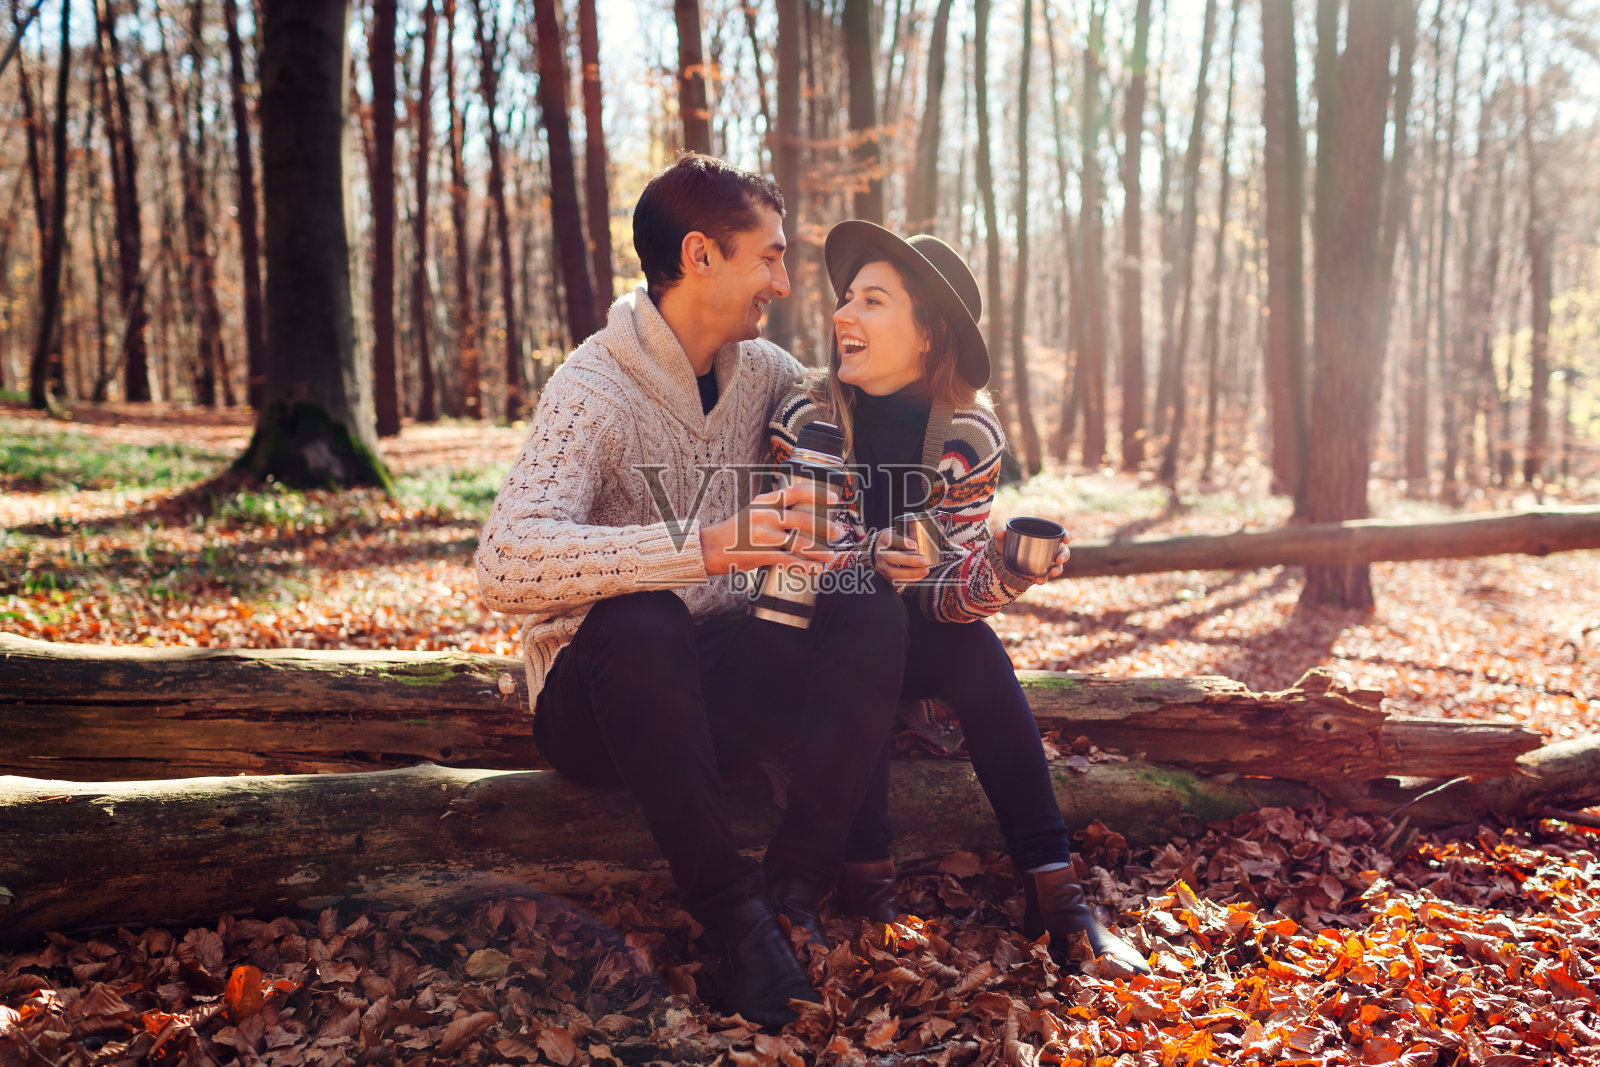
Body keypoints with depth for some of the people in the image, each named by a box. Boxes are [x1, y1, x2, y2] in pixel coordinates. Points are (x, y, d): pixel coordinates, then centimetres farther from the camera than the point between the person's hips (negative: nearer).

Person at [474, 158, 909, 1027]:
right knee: (638, 620, -37)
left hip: (719, 690, 6)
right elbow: (505, 566, -33)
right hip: (597, 699, -5)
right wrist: (705, 546, -44)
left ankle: (796, 882, -20)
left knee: (872, 609, -17)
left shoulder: (763, 371, 3)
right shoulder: (594, 390, -19)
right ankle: (730, 910, -23)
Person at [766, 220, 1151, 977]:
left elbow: (953, 592, -13)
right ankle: (864, 880, -25)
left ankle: (1053, 892, -25)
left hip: (907, 640, 2)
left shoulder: (969, 436, -10)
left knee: (979, 652, -27)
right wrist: (872, 563, -36)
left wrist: (999, 574, -35)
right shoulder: (805, 418, -15)